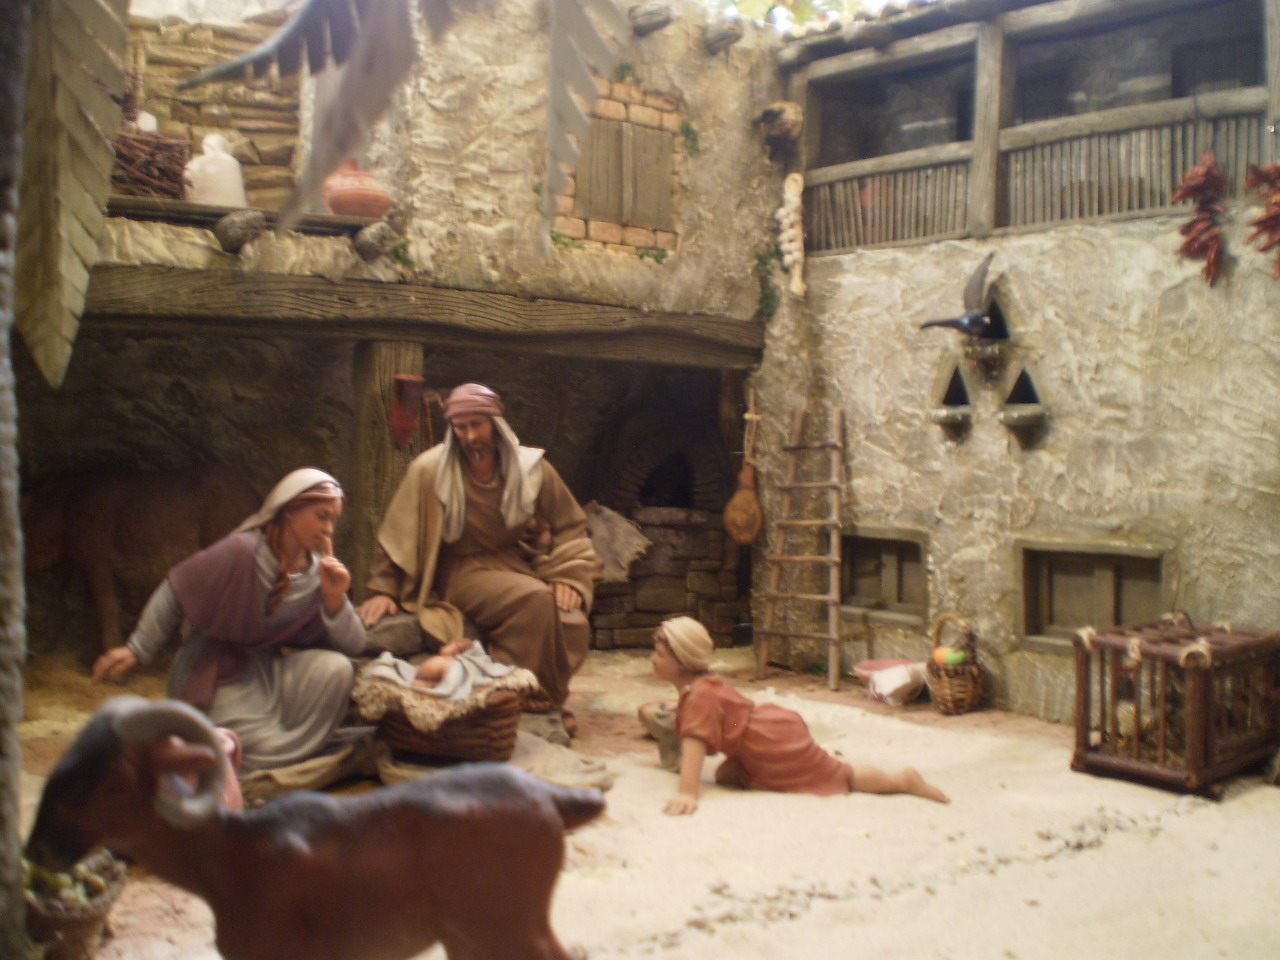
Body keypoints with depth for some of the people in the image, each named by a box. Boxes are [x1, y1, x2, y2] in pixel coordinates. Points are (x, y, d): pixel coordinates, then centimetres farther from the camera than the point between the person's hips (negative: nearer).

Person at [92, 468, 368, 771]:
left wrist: (335, 598, -23)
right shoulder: (241, 552, -18)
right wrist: (136, 650, -9)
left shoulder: (319, 573, -3)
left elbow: (354, 646, -6)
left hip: (269, 672, 5)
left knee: (336, 668, -22)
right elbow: (173, 593, -9)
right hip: (221, 677, -5)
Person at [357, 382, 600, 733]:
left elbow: (568, 527, 6)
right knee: (535, 599, -31)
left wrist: (568, 578, -7)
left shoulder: (532, 468, -1)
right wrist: (383, 591, -3)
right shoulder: (430, 469, -9)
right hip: (464, 571, -4)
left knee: (572, 623, -22)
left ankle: (550, 700, 5)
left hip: (518, 565, 4)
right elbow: (398, 535, -1)